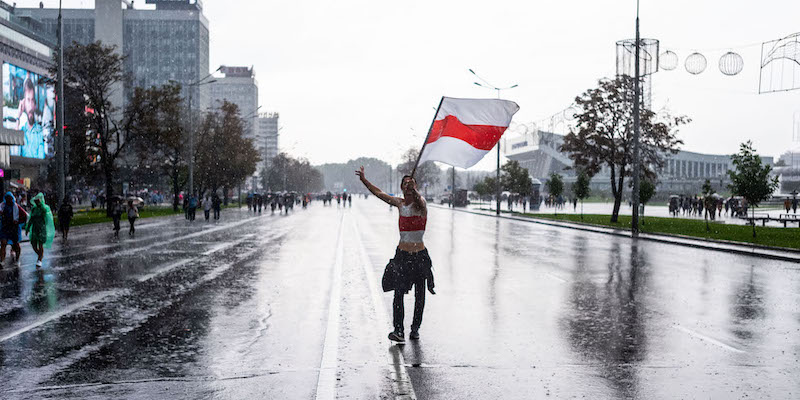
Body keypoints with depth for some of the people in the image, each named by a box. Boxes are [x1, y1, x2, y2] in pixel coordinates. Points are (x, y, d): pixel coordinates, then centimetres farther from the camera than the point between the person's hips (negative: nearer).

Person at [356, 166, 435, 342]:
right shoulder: (400, 203, 7)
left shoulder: (420, 203, -8)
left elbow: (419, 200, -33)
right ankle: (398, 330, -13)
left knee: (419, 294, 5)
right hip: (402, 254, 3)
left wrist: (414, 189, -54)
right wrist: (364, 180, 11)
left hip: (420, 255, -3)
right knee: (398, 292, -10)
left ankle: (415, 328, 17)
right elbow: (379, 193, 16)